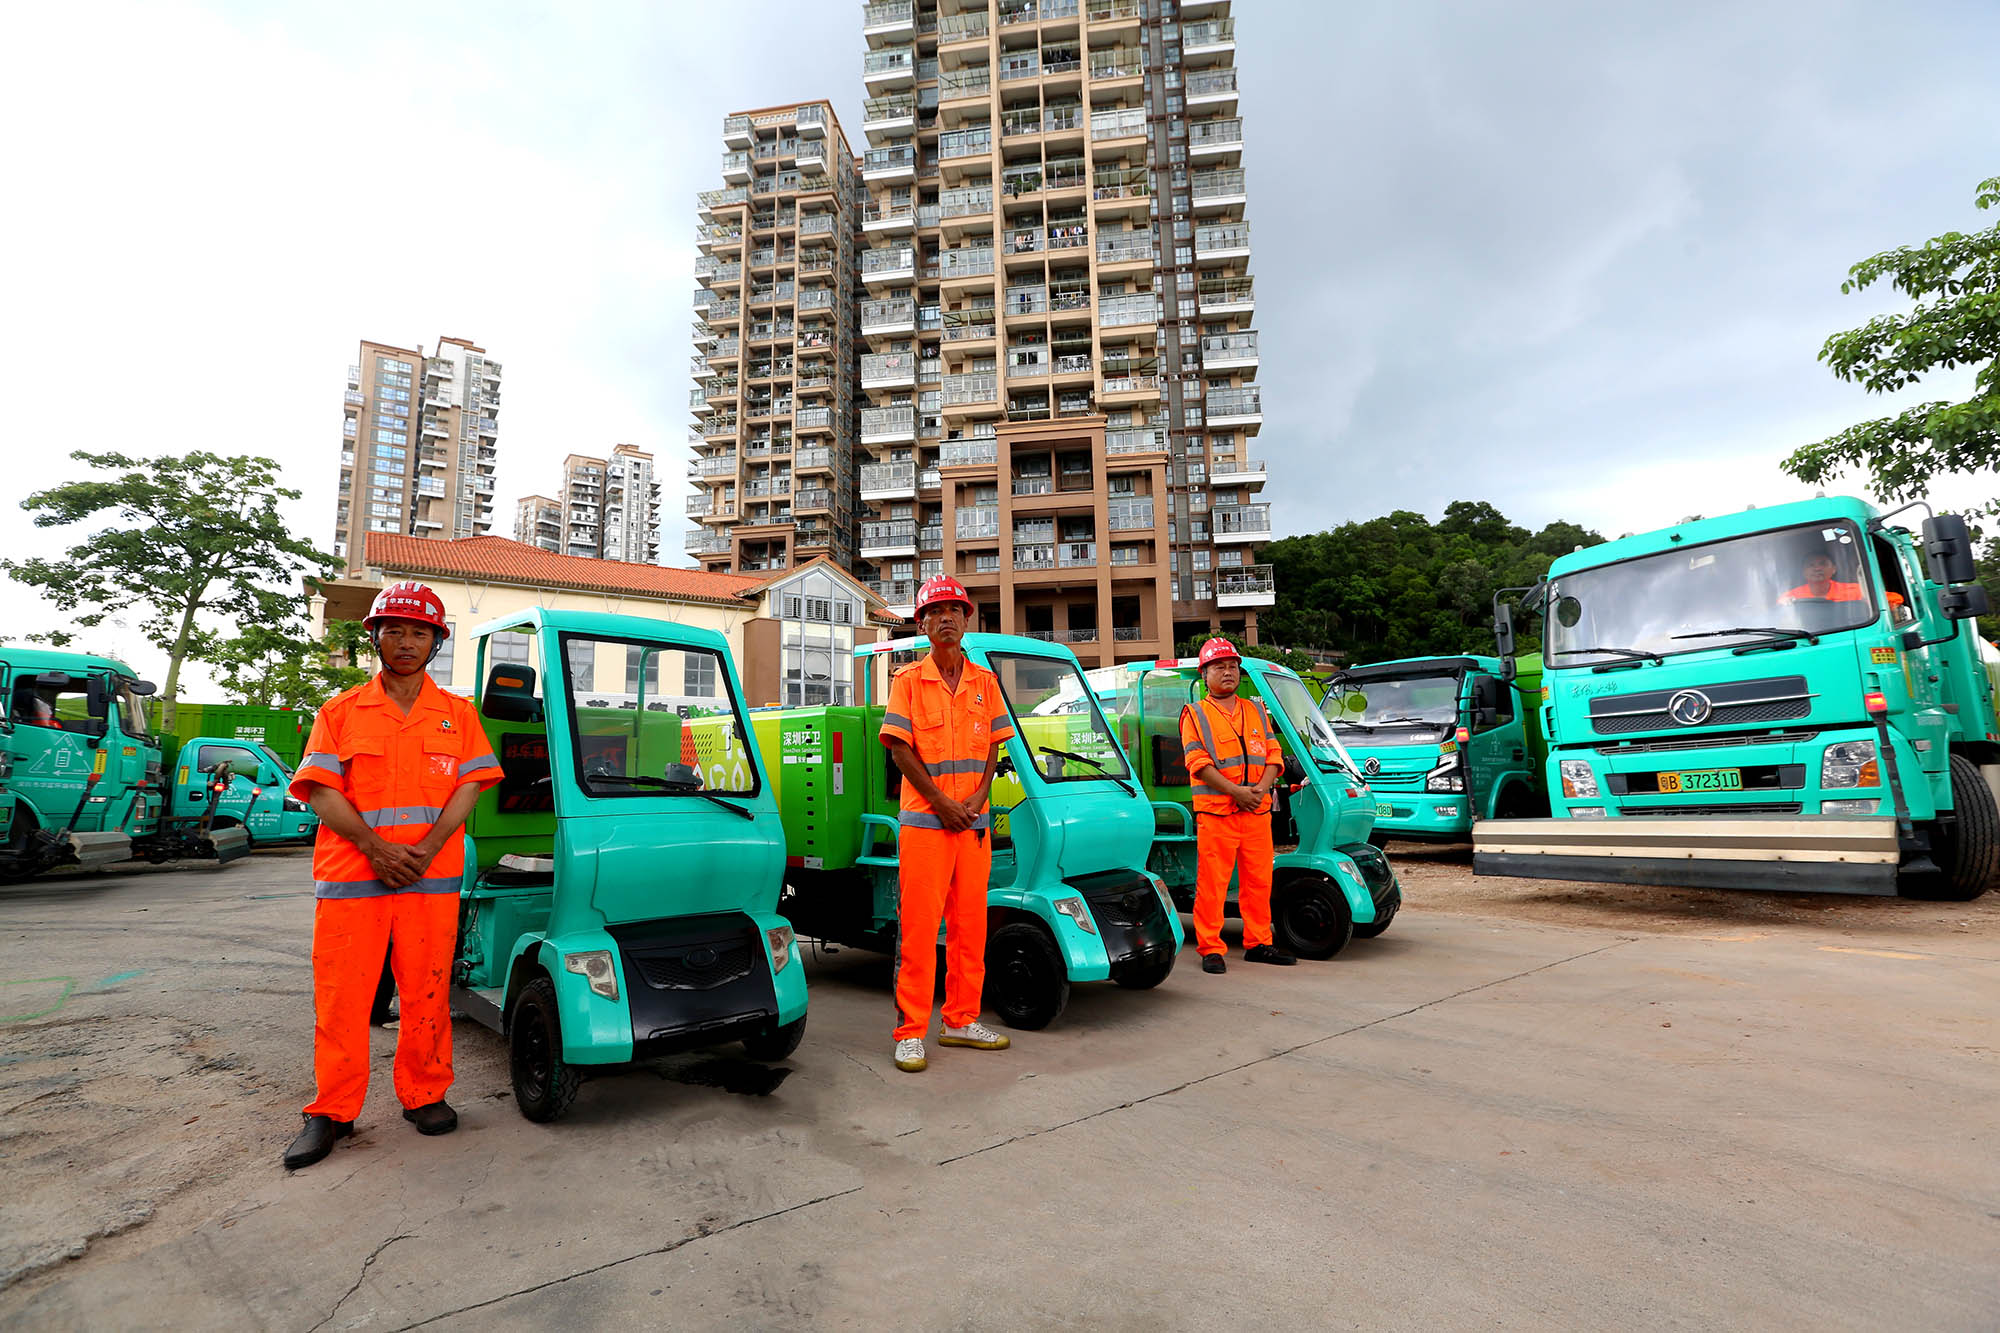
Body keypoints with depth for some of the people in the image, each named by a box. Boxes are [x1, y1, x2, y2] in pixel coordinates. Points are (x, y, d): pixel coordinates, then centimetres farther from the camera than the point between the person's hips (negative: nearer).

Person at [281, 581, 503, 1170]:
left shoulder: (458, 714, 11)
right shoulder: (341, 711, 10)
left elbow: (468, 786, 2)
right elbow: (322, 791, 1)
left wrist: (424, 849, -12)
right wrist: (376, 848, -13)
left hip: (433, 877, 0)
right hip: (350, 875, 0)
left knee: (427, 993, 5)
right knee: (341, 995, 4)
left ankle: (424, 1095, 21)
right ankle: (332, 1111, 18)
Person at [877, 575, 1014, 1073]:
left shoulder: (985, 682, 11)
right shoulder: (908, 680, 1)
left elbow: (993, 746, 10)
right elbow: (900, 749, -5)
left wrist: (978, 797, -6)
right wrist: (942, 803, -11)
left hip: (974, 821, 4)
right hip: (923, 821, -4)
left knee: (970, 924, 10)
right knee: (919, 928, -3)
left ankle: (961, 1021, 23)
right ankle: (910, 1032, 6)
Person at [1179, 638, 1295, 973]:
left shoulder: (1256, 711, 17)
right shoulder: (1195, 714, 2)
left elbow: (1274, 755, 12)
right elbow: (1198, 762, -9)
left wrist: (1261, 788, -6)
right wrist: (1236, 791, -16)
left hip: (1258, 811, 5)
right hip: (1215, 810, -5)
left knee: (1259, 880, 10)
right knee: (1212, 882, -3)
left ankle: (1259, 943, 23)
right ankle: (1210, 949, 5)